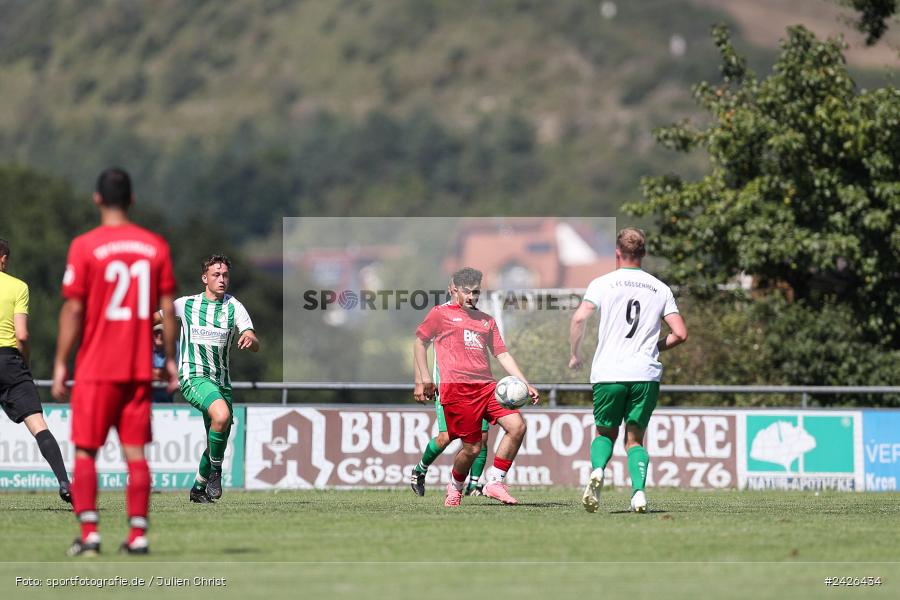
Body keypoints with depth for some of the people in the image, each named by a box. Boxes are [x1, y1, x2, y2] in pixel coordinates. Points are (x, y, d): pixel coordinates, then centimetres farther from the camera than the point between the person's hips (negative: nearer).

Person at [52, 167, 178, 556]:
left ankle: (89, 532, -6)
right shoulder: (156, 247, 4)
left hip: (96, 368, -3)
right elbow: (167, 307, 4)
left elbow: (73, 309, -7)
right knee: (135, 451, 5)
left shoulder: (85, 247, -6)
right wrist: (170, 359, 11)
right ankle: (138, 535, 0)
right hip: (140, 368, 3)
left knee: (85, 451, 3)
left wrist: (60, 364, -2)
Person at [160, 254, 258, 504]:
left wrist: (250, 339, -31)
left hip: (221, 381, 3)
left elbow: (255, 346, -11)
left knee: (218, 441, 7)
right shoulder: (186, 304, 2)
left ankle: (199, 487, 31)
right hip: (193, 376, -3)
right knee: (221, 415, -31)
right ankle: (215, 470, -13)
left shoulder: (234, 306, 1)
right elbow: (160, 315, 22)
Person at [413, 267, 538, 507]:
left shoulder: (486, 320, 24)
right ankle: (455, 487, 19)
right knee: (472, 447, -9)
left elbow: (502, 354, 21)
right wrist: (423, 379, 5)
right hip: (456, 388, -5)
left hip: (486, 386, 5)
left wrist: (525, 384, 10)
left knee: (517, 426, -14)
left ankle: (494, 483, -5)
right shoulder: (440, 314, 10)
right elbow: (419, 342, 14)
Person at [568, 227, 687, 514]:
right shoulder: (661, 289, 10)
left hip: (608, 373, -1)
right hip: (646, 374, 1)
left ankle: (597, 470, -14)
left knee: (605, 433, 17)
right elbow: (680, 333, 5)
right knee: (635, 439, 10)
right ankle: (639, 492, -13)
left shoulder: (603, 283, 3)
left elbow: (579, 318, -11)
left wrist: (574, 354, 2)